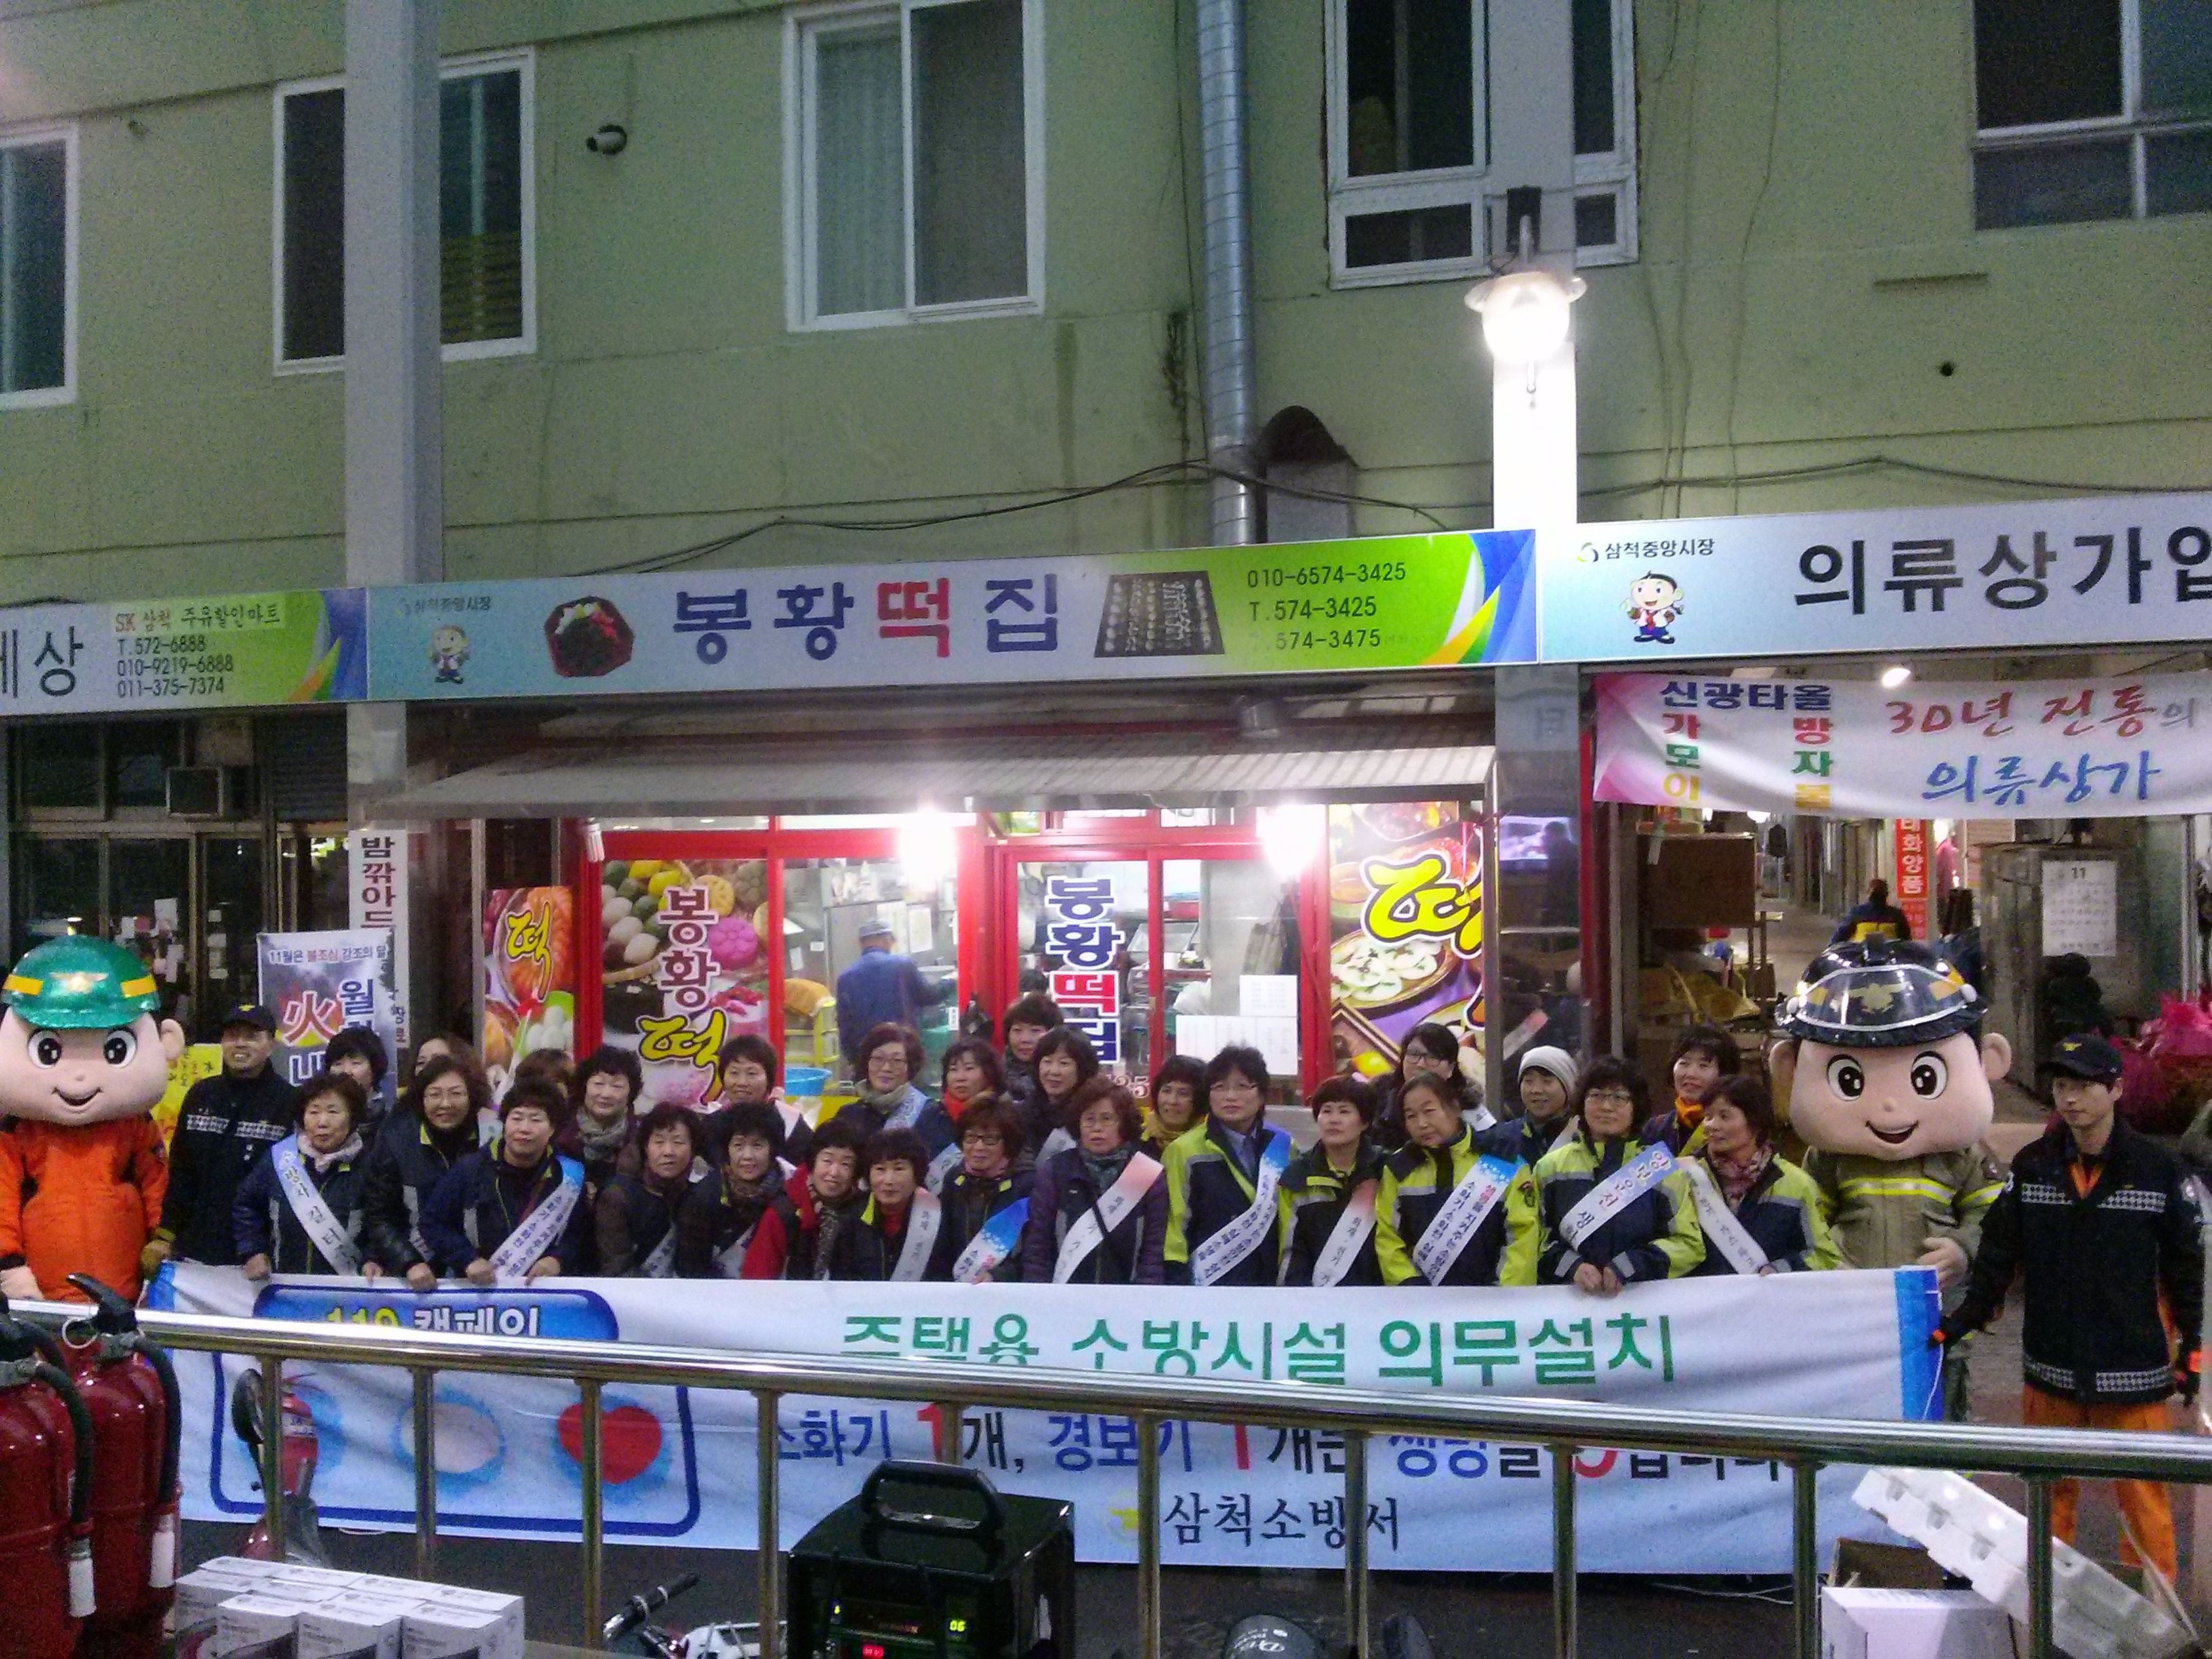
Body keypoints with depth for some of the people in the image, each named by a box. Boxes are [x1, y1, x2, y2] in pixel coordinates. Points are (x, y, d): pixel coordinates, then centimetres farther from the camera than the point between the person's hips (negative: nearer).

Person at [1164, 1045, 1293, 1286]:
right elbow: (1176, 1227, -5)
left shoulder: (1282, 1148, 8)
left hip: (1270, 1282, 4)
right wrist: (1179, 1281, -12)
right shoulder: (1185, 1151, -5)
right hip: (1207, 1283, -4)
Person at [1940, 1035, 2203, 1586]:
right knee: (2051, 1490, 13)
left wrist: (2194, 1350, 0)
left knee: (2142, 1495, 2)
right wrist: (1965, 1318, -2)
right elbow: (1999, 1252, 5)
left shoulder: (2159, 1169, -4)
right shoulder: (2031, 1167, 2)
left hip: (2133, 1370, -3)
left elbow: (2187, 1265, 0)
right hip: (2050, 1368, 3)